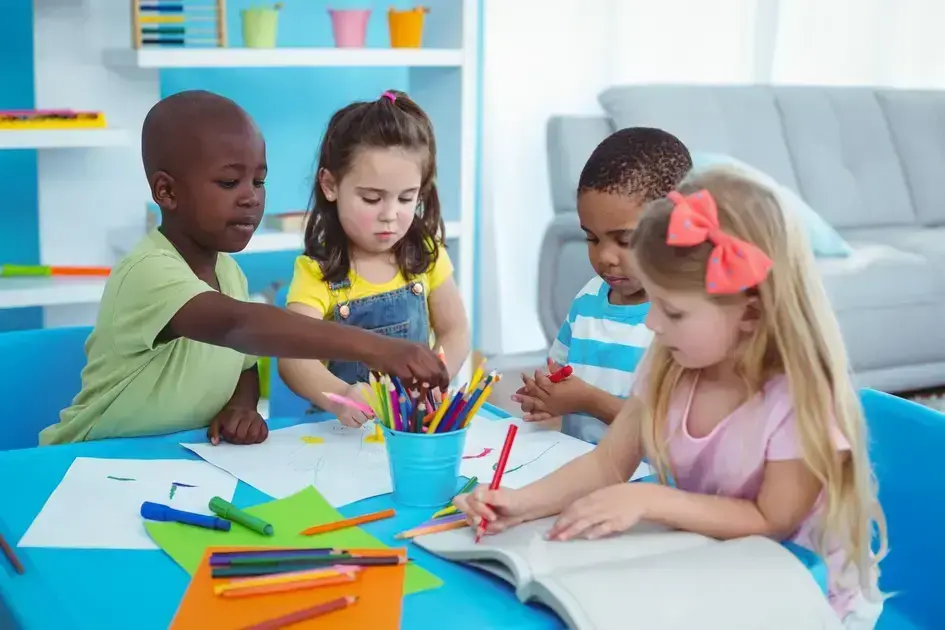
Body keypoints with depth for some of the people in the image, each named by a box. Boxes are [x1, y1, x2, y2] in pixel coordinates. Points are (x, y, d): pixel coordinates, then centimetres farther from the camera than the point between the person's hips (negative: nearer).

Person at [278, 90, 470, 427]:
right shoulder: (317, 272, -8)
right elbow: (293, 357, -18)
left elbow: (455, 332, 8)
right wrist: (340, 397, -37)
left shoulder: (425, 255, 3)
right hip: (344, 426, -3)